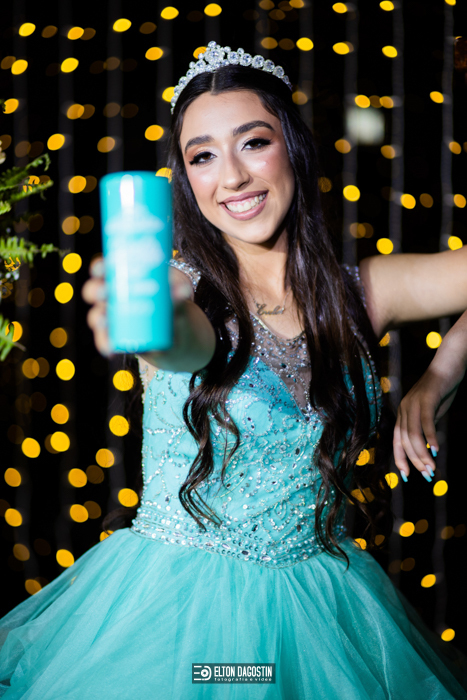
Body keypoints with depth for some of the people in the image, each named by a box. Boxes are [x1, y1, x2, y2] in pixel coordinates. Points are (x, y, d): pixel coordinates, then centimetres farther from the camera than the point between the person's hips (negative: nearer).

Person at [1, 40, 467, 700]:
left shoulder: (360, 292, 0)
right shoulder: (184, 290, -11)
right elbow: (188, 343, -33)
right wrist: (157, 320, -57)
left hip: (319, 616, 3)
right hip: (171, 607, -2)